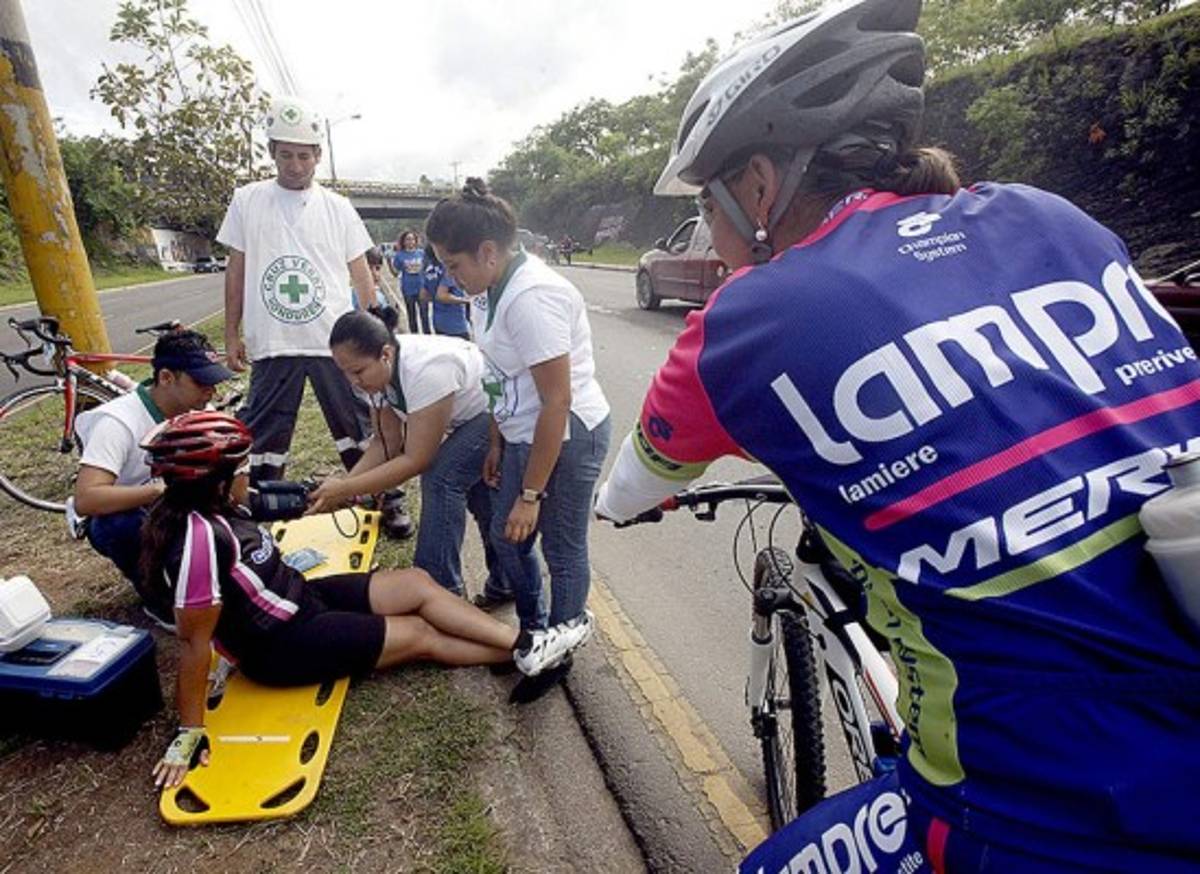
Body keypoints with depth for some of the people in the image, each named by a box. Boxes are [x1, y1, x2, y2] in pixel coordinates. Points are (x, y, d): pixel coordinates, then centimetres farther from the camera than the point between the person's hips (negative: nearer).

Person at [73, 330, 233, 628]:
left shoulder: (196, 411, -12)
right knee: (131, 526, -37)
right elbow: (85, 500, -39)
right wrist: (162, 490, -48)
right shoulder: (118, 422, -30)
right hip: (117, 520, -5)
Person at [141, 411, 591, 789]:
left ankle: (525, 644, 0)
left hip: (301, 599, 9)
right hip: (284, 648, -9)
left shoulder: (209, 510, -3)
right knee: (420, 634, -4)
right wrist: (189, 734, -20)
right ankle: (524, 653, 10)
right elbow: (194, 641, -26)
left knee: (418, 583, 0)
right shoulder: (198, 540, -30)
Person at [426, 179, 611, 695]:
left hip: (568, 437, -9)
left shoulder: (531, 296, -25)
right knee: (506, 536, 18)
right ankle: (533, 631, 41)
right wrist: (497, 443, 17)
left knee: (562, 551, 8)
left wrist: (530, 494, -20)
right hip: (526, 434, 10)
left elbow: (557, 401, -25)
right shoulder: (500, 289, 4)